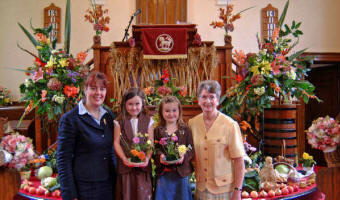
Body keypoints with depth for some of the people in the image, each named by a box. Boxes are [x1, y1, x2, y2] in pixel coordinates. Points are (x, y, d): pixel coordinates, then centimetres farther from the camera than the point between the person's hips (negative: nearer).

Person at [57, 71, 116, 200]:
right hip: (83, 187, -5)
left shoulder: (109, 116, 7)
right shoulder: (70, 119, -10)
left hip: (108, 185, 5)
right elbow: (63, 159, -11)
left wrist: (115, 178, 10)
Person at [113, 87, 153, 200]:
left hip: (143, 165, 1)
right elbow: (116, 142, -1)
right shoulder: (119, 121, 3)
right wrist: (124, 158, -15)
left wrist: (147, 158, -15)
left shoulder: (148, 121, 5)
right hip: (125, 165, 0)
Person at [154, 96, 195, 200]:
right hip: (163, 173, 1)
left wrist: (184, 156, -21)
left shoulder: (185, 130, -1)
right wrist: (159, 156, -18)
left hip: (181, 172, -1)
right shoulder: (158, 130, 4)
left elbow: (191, 149, -3)